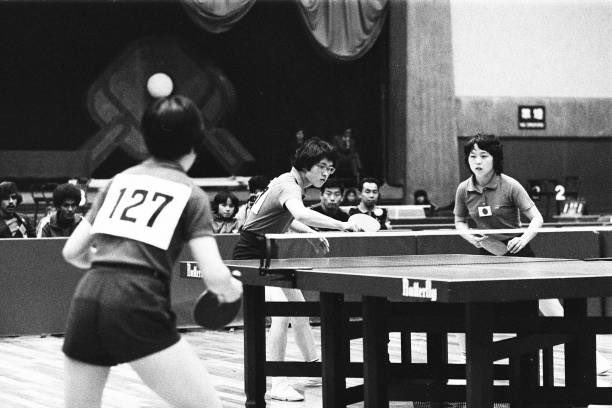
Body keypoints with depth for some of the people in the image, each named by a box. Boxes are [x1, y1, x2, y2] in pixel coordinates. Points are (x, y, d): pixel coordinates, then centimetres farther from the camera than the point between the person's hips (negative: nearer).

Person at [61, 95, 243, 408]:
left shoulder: (120, 180, 21)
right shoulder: (191, 194, 9)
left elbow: (72, 252, 22)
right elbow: (215, 277, -1)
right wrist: (233, 289, 21)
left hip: (86, 299, 5)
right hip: (138, 308, -5)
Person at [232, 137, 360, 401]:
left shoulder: (294, 183, 6)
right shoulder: (288, 186, -25)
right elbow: (301, 213, -49)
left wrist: (311, 233, 12)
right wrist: (340, 225, -56)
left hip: (268, 255, 11)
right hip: (250, 255, -11)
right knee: (281, 313, -23)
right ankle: (277, 385, -20)